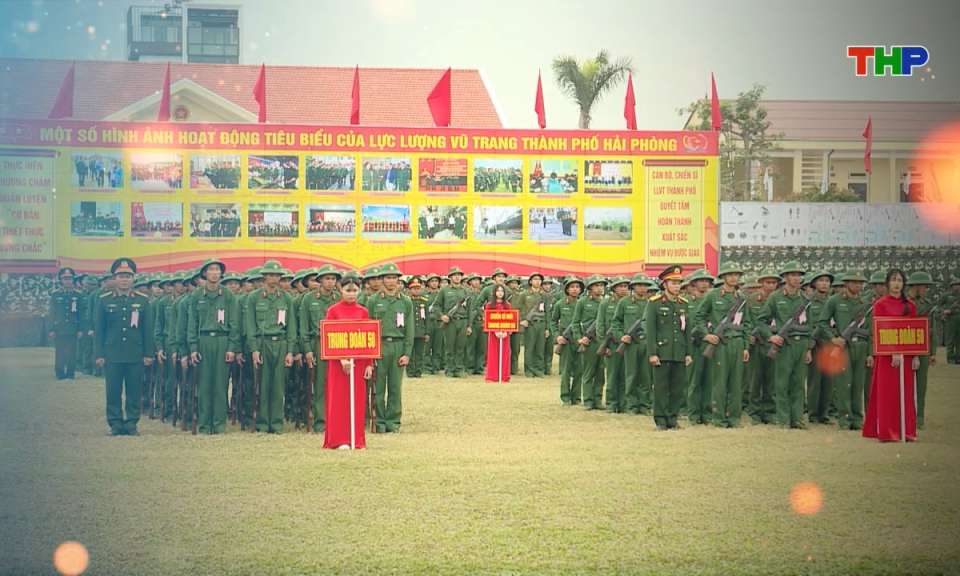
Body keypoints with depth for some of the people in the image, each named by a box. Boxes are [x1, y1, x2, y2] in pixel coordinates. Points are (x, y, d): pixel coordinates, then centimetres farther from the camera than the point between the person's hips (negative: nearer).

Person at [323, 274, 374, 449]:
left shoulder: (363, 312, 7)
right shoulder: (333, 311, -1)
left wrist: (369, 364, 2)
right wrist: (342, 358, -16)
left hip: (358, 361, 3)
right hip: (338, 361, -3)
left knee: (357, 400, 4)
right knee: (338, 400, -2)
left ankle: (357, 439, 10)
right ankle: (339, 440, 2)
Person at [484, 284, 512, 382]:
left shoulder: (507, 305, 7)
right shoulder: (489, 305, 2)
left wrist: (505, 332, -12)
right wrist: (496, 331, -15)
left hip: (505, 333, 1)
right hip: (493, 333, -1)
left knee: (504, 354, 1)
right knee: (493, 354, 0)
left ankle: (504, 377, 5)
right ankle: (492, 377, 2)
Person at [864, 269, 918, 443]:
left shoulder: (910, 306, 9)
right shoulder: (880, 305, -1)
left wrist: (916, 356, -2)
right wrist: (893, 353, -16)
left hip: (906, 355, 3)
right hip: (887, 355, -3)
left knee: (906, 394, 5)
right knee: (887, 393, -1)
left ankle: (907, 431, 10)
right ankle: (887, 432, 4)